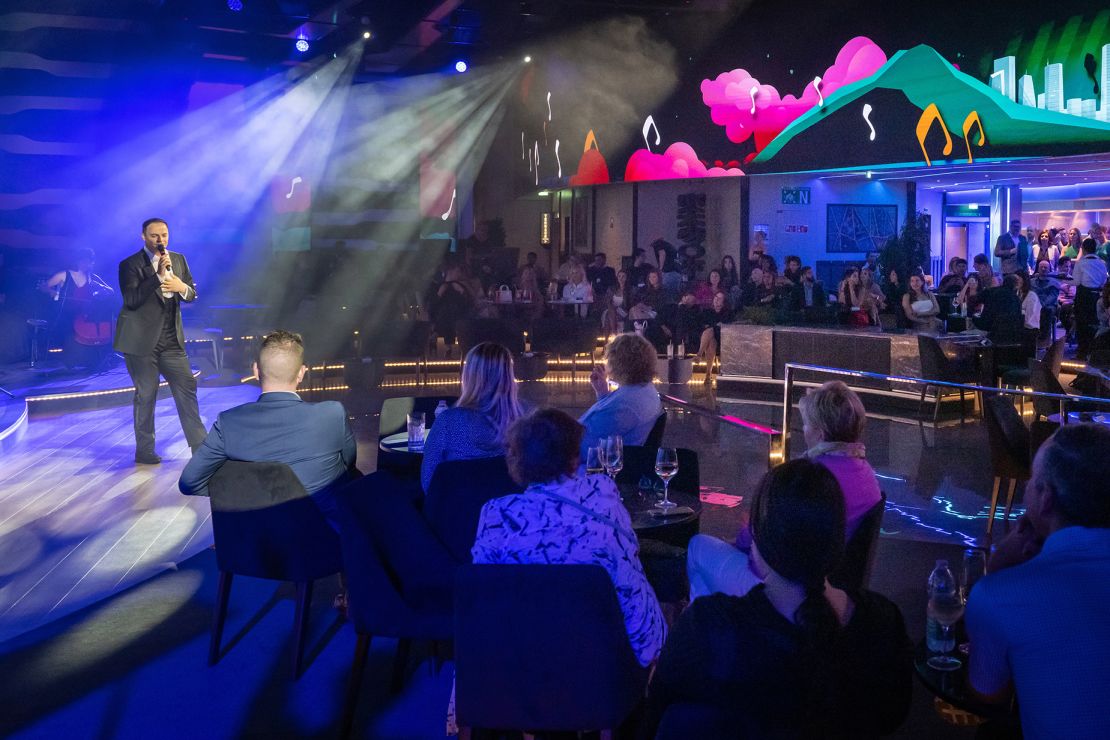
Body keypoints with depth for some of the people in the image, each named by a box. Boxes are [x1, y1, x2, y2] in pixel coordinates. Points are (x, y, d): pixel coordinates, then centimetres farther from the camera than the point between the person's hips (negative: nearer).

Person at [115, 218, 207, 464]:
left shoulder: (179, 259, 9)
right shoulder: (130, 265, -7)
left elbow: (192, 294, 11)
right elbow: (131, 300, -19)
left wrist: (183, 287, -13)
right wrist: (158, 275, -25)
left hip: (171, 339, 5)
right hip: (141, 340, -5)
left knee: (187, 388, 3)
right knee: (146, 394, 1)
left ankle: (199, 445, 11)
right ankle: (144, 451, 13)